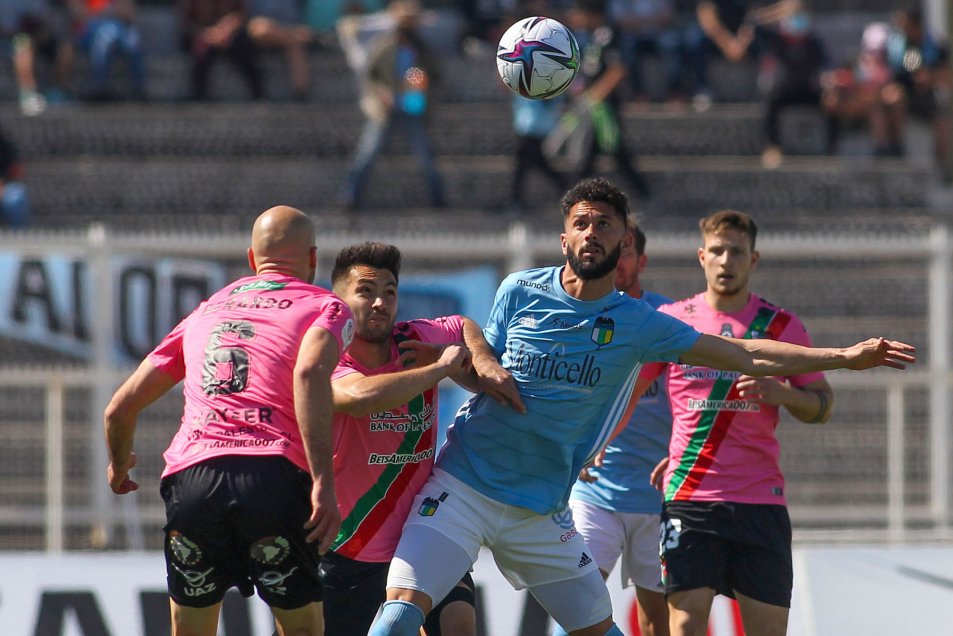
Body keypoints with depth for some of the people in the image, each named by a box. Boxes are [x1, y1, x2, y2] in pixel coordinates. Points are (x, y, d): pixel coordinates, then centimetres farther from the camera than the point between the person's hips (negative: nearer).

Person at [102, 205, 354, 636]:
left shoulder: (204, 313, 27)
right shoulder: (325, 308, 13)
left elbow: (121, 407, 26)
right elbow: (310, 372, -11)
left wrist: (118, 466, 47)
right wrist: (323, 483, -16)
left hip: (191, 477, 4)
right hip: (272, 472, -4)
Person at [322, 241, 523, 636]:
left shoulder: (416, 340, -5)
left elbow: (466, 327, 19)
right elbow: (364, 396, -42)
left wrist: (484, 360, -5)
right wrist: (441, 368, -30)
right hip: (350, 552, -3)